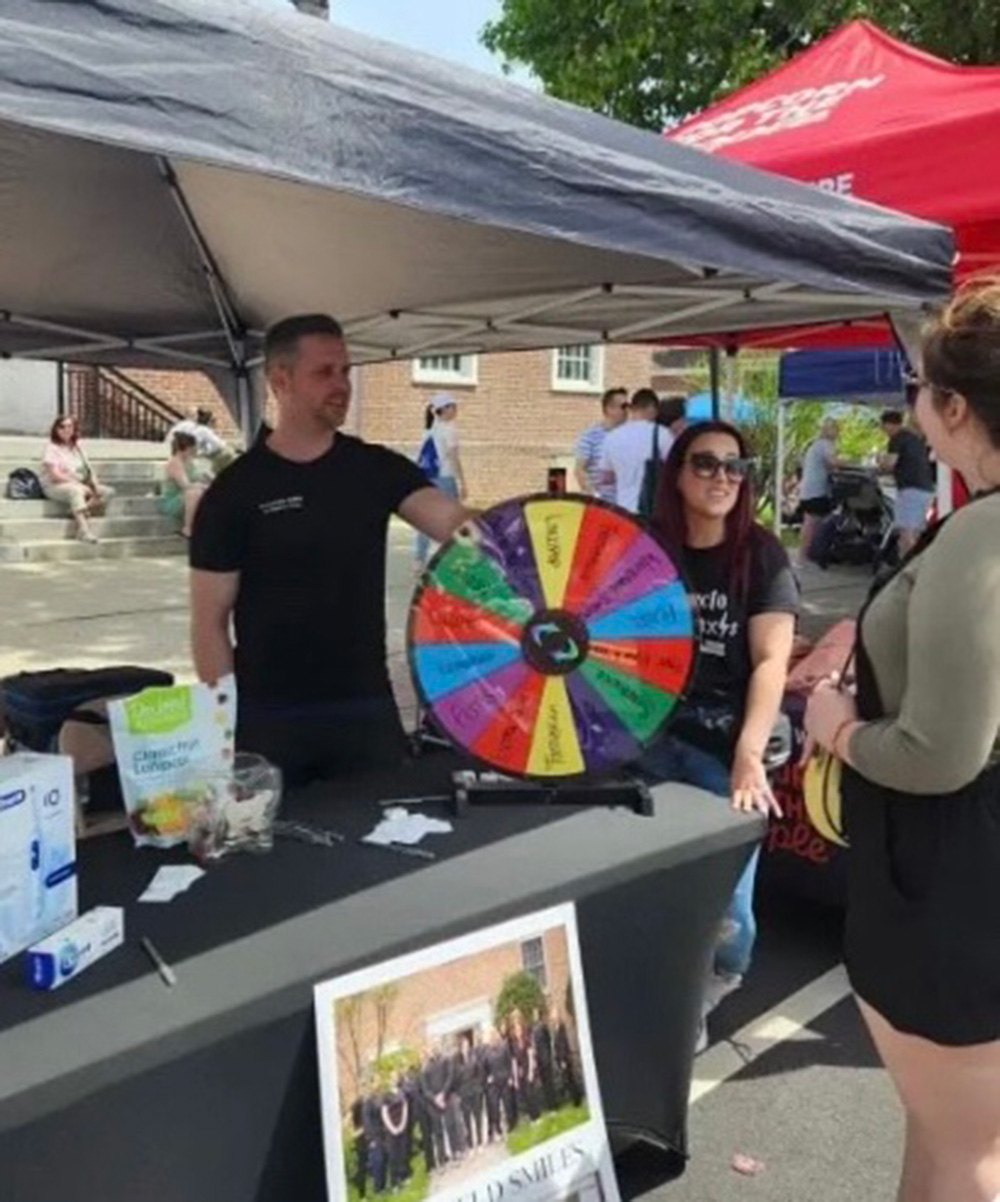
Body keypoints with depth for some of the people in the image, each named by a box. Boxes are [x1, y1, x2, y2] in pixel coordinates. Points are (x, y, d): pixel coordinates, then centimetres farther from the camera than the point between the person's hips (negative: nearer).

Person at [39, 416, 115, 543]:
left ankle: (80, 515, -32)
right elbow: (55, 475, -16)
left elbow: (89, 470, 10)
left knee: (108, 491, -14)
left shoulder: (77, 448, 15)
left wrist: (95, 484, -10)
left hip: (80, 486, 7)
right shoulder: (52, 448, -5)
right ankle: (84, 530, -52)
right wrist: (79, 483, -20)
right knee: (76, 490, -41)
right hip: (55, 486, -7)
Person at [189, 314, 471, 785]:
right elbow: (209, 623, -3)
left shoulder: (377, 469, 2)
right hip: (269, 716, -2)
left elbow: (456, 525, -12)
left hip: (368, 705, 3)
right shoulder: (233, 492, -5)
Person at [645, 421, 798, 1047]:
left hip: (726, 748, -2)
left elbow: (771, 661, -10)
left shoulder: (761, 555, -3)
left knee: (724, 897, -5)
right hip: (651, 737, 2)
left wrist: (750, 754, -24)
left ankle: (722, 974, 29)